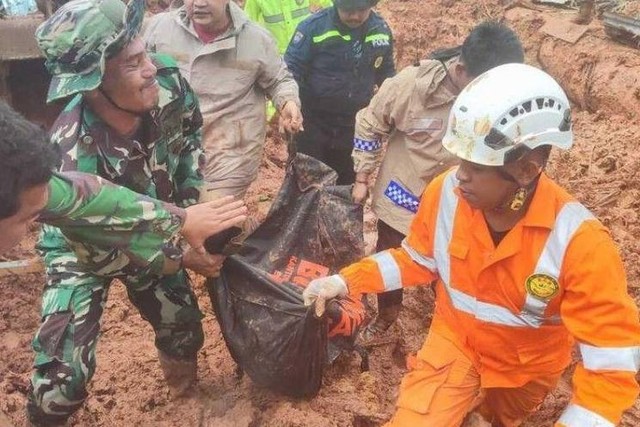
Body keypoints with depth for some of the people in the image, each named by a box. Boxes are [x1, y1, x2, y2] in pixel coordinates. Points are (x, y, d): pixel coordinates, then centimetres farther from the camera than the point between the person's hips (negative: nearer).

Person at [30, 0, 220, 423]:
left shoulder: (168, 83, -27)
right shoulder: (74, 157, -39)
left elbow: (190, 139, -3)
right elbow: (96, 253, -26)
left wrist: (194, 203, -10)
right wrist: (181, 256, -23)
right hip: (84, 248, -4)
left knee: (184, 329, 14)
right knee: (66, 371, -11)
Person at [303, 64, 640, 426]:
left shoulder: (579, 240, -33)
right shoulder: (445, 192, -23)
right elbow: (419, 260, -4)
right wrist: (346, 281, -13)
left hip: (528, 367, 0)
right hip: (455, 341, 1)